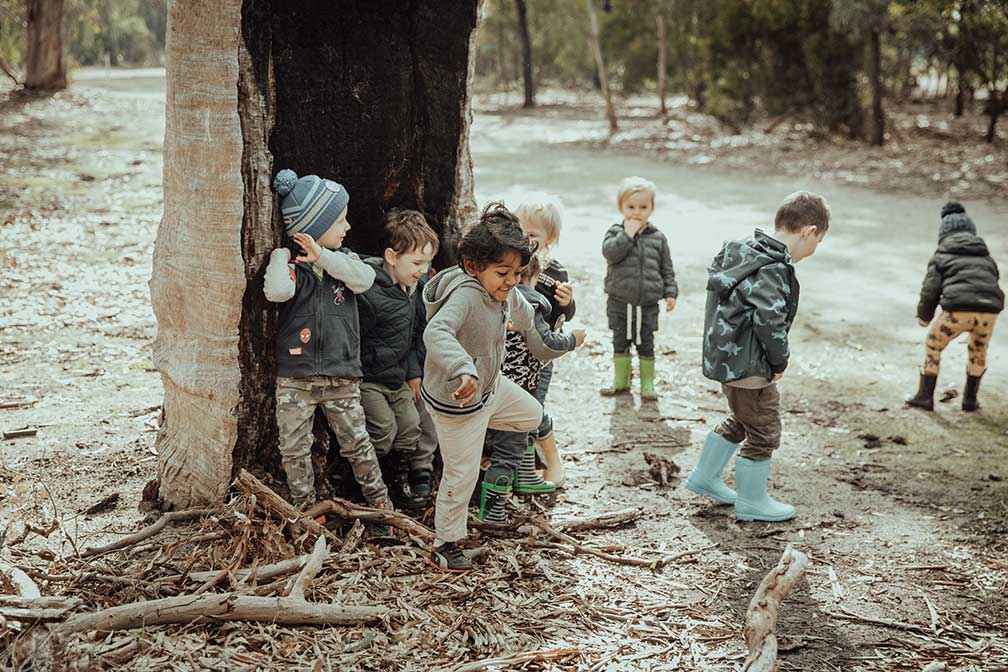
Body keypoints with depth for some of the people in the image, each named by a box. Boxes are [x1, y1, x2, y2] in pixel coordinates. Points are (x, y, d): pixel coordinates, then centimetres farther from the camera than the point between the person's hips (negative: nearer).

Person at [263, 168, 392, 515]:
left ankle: (379, 500, 22)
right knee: (294, 449, 3)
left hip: (342, 376, 2)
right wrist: (281, 254, -13)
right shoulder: (291, 264, -6)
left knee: (356, 441, 8)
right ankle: (305, 506, 19)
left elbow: (364, 278, -15)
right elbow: (277, 292, -25)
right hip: (295, 378, -2)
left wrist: (322, 256, -19)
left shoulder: (343, 259, 6)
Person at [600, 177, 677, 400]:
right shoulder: (616, 232, -1)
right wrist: (627, 234, -22)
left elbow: (666, 269, 8)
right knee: (620, 342, 10)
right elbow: (609, 252, -21)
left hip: (647, 305, 0)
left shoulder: (657, 238, 3)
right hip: (619, 303, 0)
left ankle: (647, 383, 18)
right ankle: (621, 382, 22)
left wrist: (670, 292, 1)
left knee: (646, 344, 7)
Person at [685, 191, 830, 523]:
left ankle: (704, 477, 39)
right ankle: (752, 501, 21)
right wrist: (780, 361, -14)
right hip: (749, 367, -10)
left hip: (727, 358, 10)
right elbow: (769, 321, -32)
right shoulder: (772, 270, -24)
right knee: (764, 433, 7)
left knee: (740, 421, 28)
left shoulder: (741, 250, 5)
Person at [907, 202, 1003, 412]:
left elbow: (930, 288, 7)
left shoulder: (942, 255, 14)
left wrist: (924, 316, 22)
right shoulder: (986, 257, 26)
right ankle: (970, 400, 32)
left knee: (933, 347, 19)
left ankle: (925, 396, 17)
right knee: (978, 351, 30)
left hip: (958, 309, -4)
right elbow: (994, 283, 26)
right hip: (989, 310, 4)